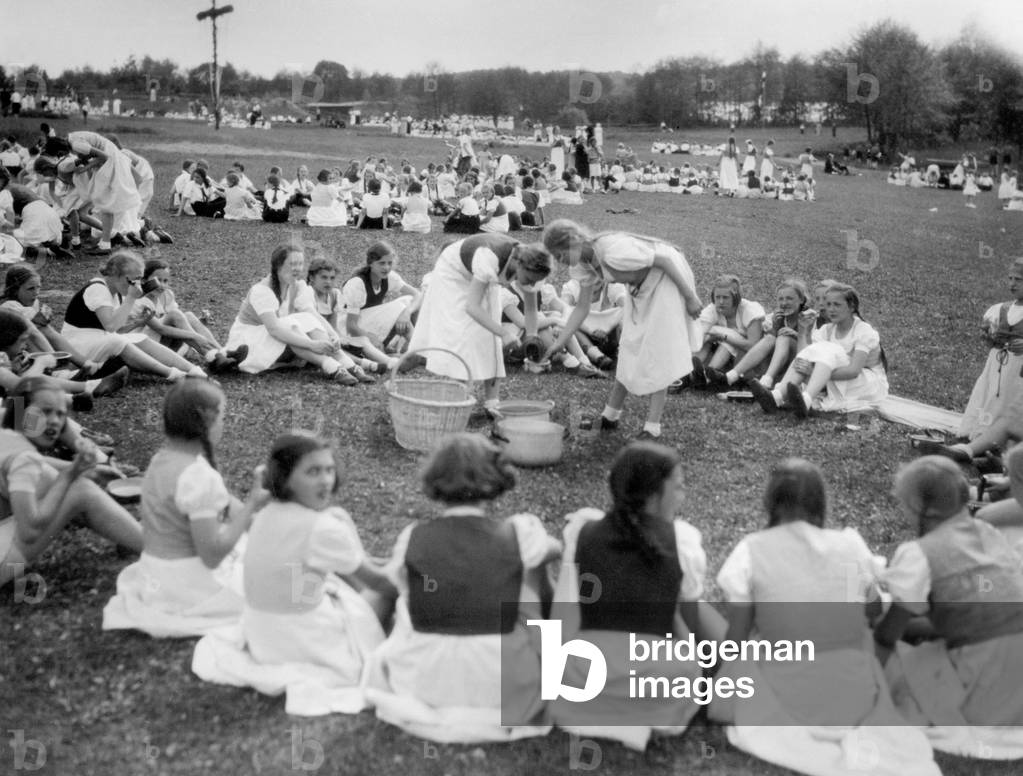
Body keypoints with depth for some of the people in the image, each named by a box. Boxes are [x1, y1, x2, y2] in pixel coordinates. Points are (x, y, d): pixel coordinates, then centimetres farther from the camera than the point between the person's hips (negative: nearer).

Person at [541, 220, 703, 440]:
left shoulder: (614, 251, -35)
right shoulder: (584, 266, -8)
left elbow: (665, 260, -27)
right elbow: (582, 309, 0)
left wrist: (690, 297, -20)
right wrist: (558, 343, -8)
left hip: (668, 277, -8)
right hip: (641, 287, 8)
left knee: (658, 351, -7)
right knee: (629, 348, 10)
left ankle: (652, 427, -2)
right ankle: (610, 417, 21)